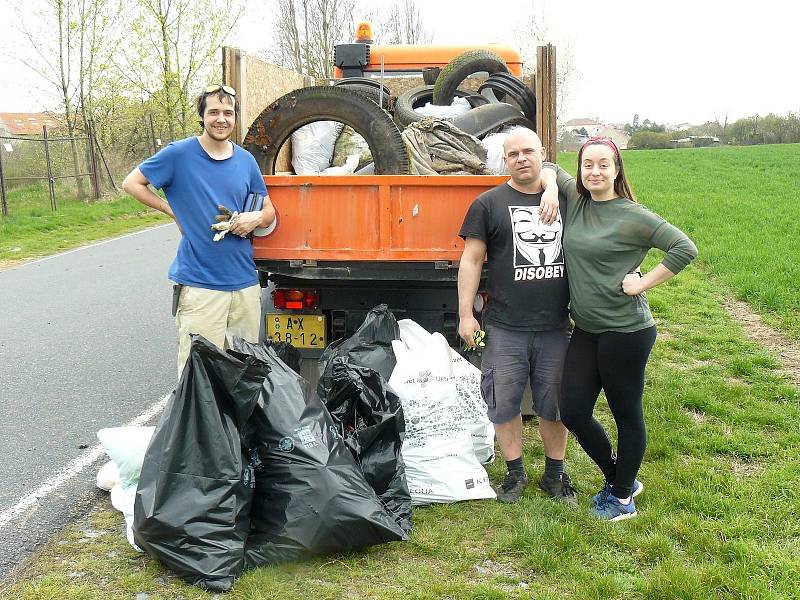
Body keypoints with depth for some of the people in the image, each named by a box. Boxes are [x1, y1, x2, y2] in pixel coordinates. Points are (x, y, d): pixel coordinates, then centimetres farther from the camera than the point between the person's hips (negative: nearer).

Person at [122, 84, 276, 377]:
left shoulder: (246, 160, 9)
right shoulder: (179, 154, -3)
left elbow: (269, 211, 18)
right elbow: (131, 183, 7)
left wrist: (257, 217, -5)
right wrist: (172, 210, -1)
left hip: (245, 281, 4)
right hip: (199, 283, -4)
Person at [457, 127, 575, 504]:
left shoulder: (563, 200, 10)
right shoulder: (489, 204, 0)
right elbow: (471, 261, -1)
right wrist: (465, 314, -5)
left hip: (555, 327, 3)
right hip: (505, 328, -2)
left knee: (554, 405, 12)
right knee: (505, 403, 6)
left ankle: (555, 474, 27)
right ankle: (515, 473, 24)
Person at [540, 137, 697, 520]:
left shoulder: (632, 216, -12)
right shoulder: (575, 199, 6)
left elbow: (685, 248, -14)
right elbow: (549, 168, 22)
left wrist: (643, 283, -15)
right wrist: (550, 190, 1)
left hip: (625, 330, -7)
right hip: (585, 330, 7)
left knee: (627, 416, 7)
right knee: (573, 412, 10)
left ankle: (623, 497, 26)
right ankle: (617, 478, 33)